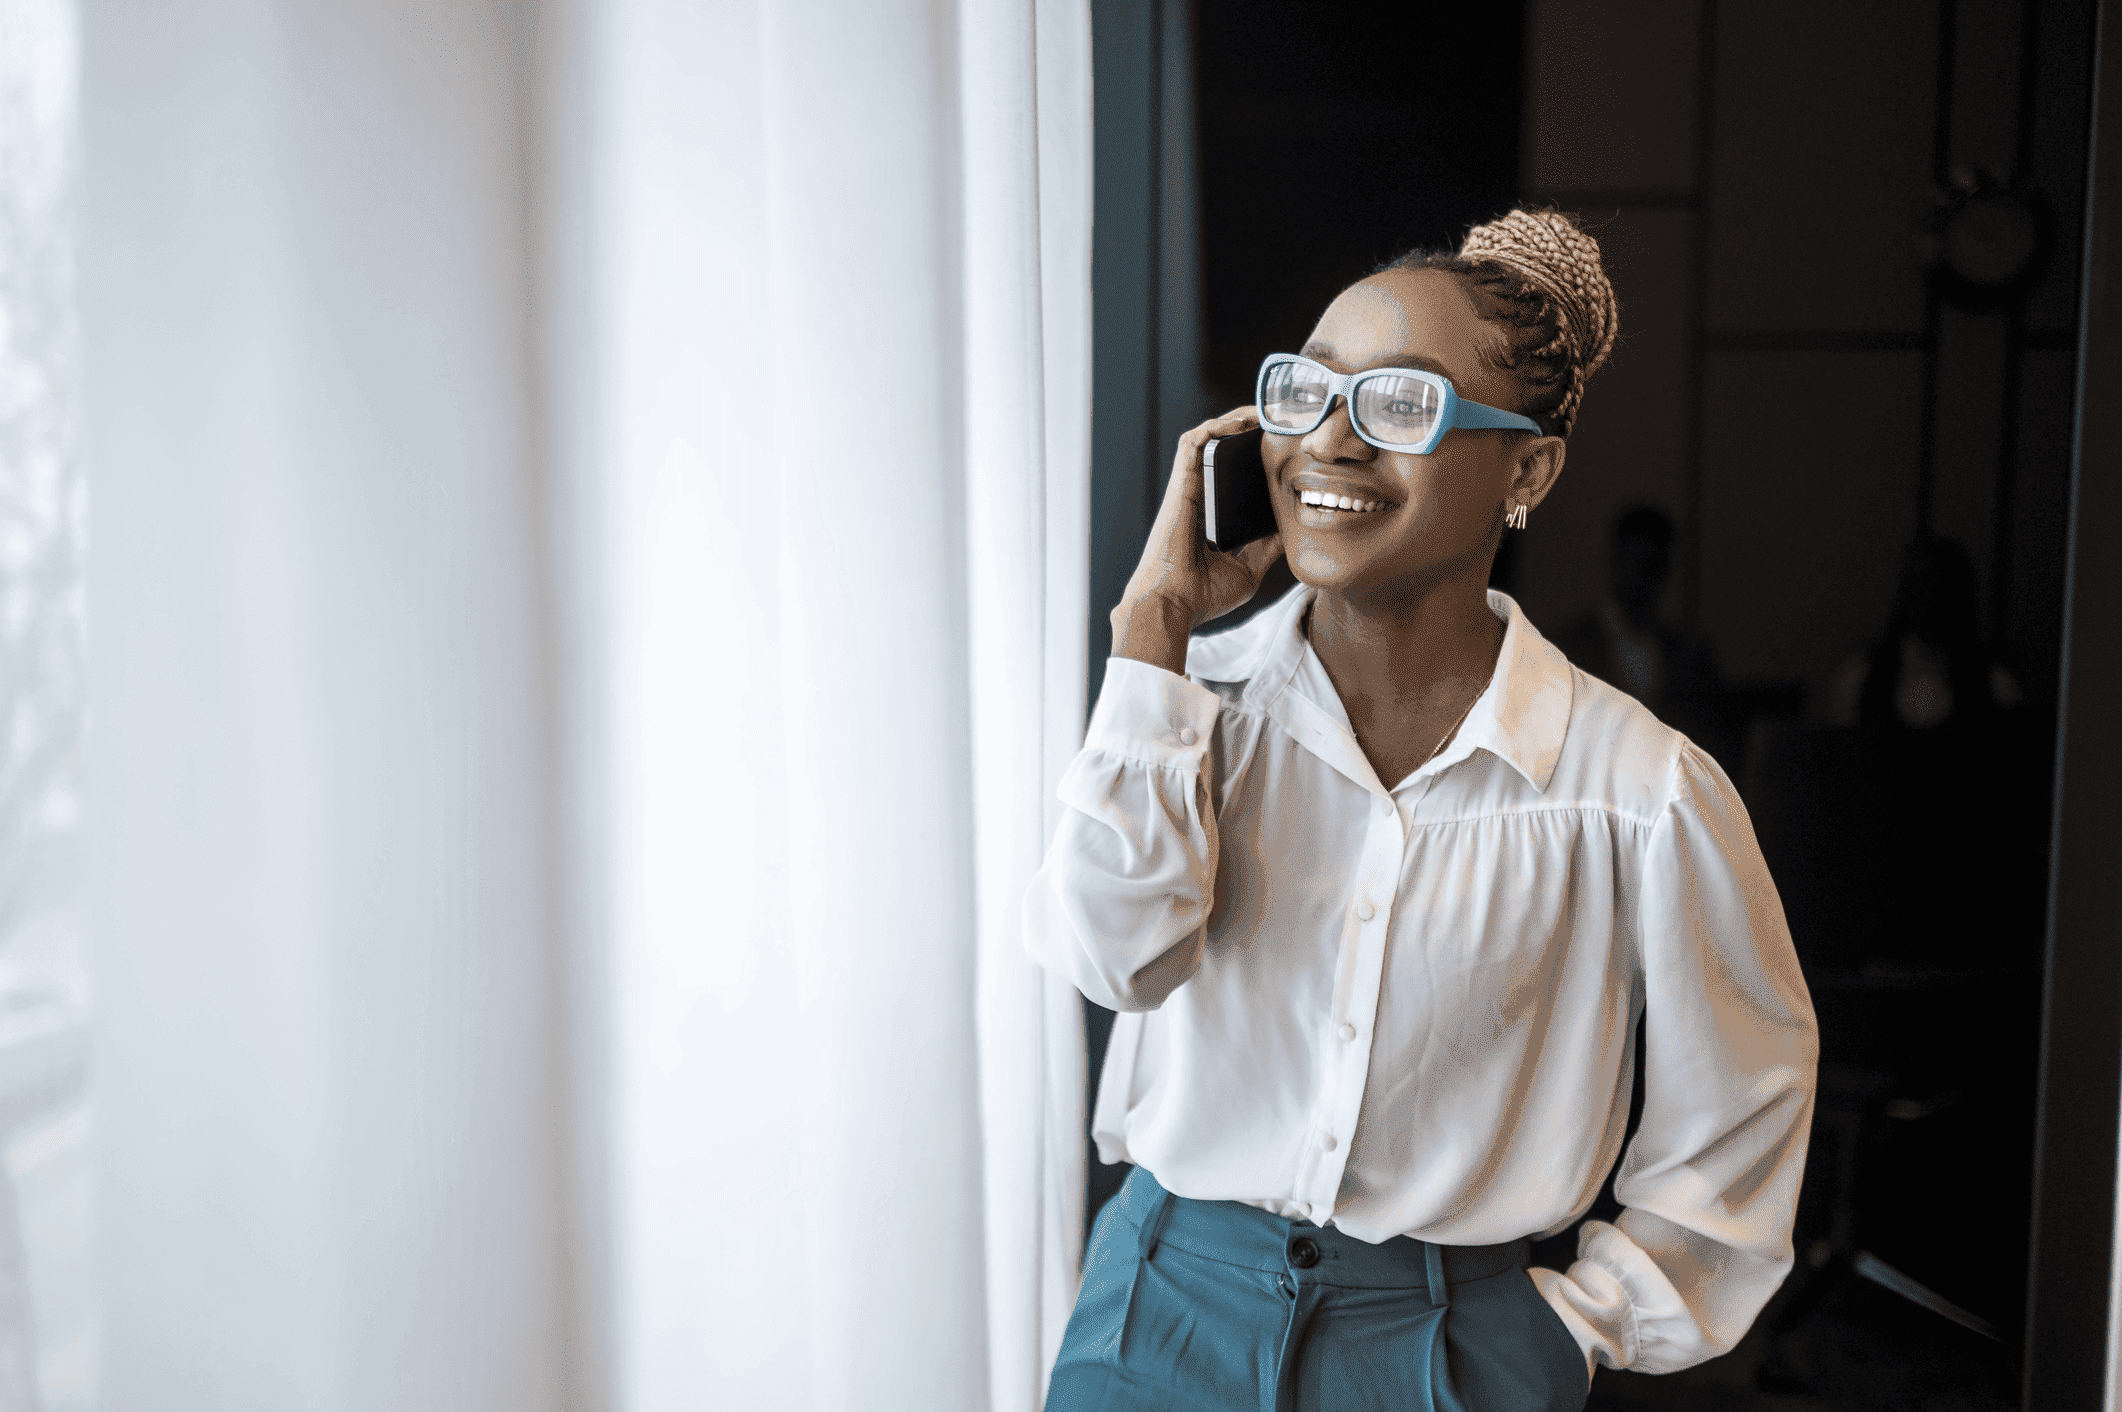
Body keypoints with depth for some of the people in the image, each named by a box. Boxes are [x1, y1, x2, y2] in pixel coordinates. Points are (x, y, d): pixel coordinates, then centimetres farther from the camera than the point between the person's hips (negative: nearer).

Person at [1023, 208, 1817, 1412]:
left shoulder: (1638, 793, -13)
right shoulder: (1194, 698, -6)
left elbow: (1742, 1100, 1)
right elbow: (1116, 947, -24)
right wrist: (1155, 622, -20)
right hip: (1163, 1313, 2)